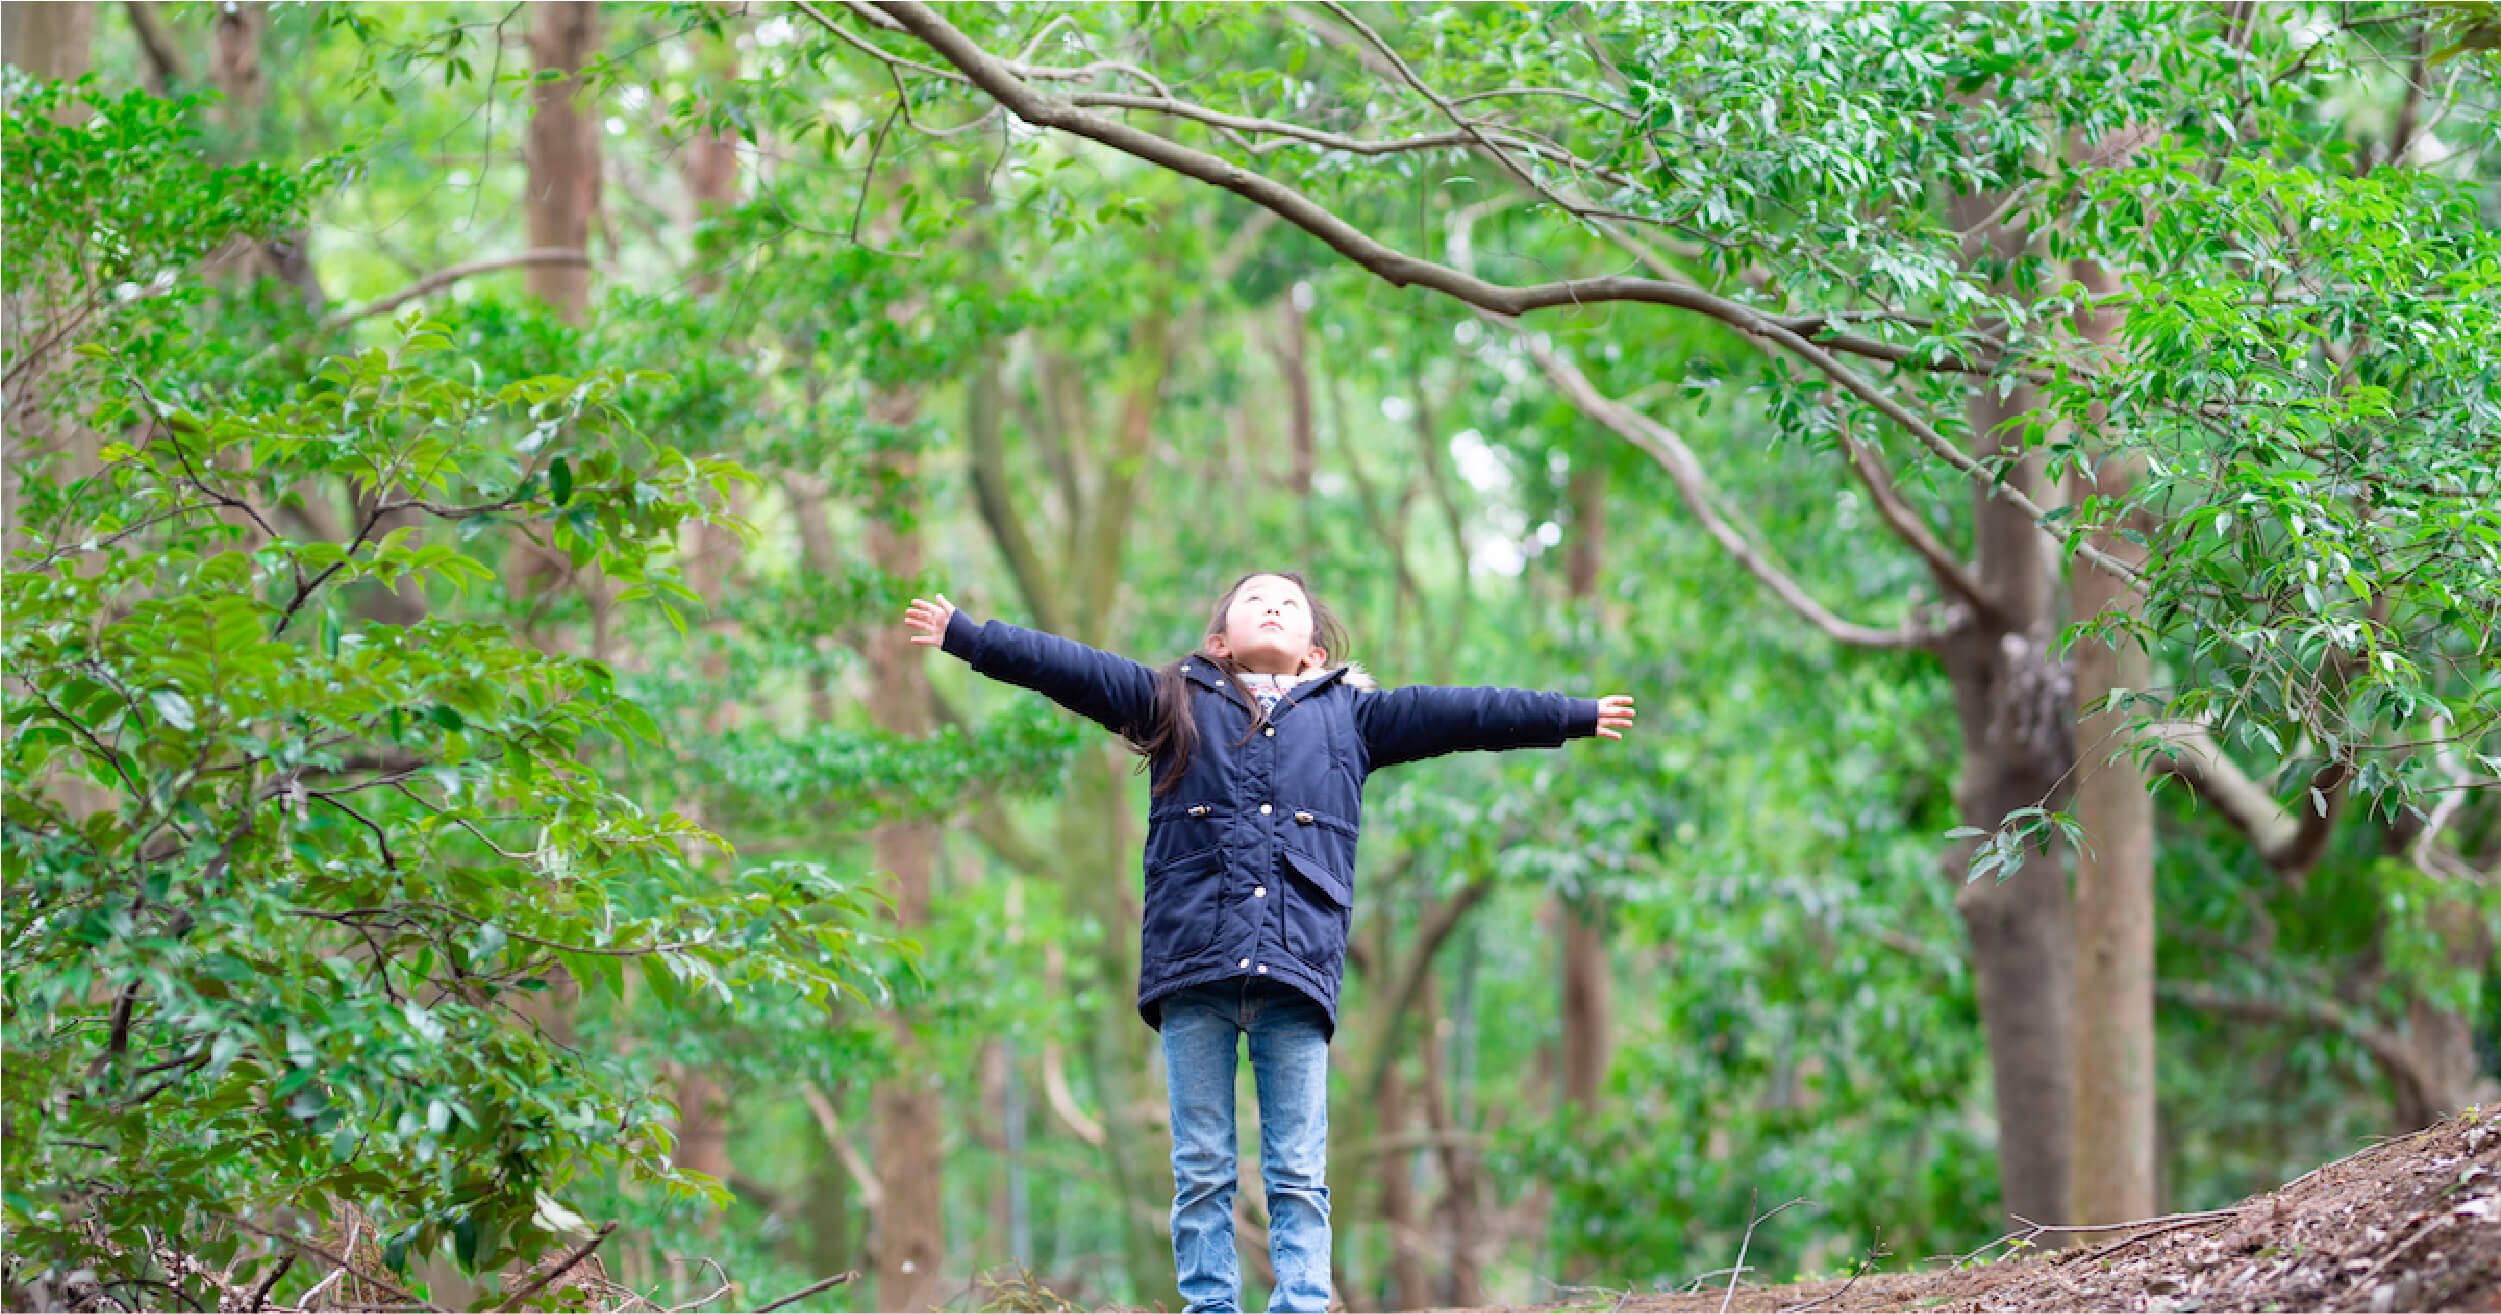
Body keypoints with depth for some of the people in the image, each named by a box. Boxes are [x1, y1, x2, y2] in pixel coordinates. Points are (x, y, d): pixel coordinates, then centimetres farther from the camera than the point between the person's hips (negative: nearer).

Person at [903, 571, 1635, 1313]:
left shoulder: (1351, 716, 20)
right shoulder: (1176, 701, 18)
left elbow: (1454, 715, 21)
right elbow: (1069, 668, 16)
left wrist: (1573, 717, 23)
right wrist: (964, 636, 12)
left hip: (1297, 973, 0)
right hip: (1193, 972, 0)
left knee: (1298, 1174, -3)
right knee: (1202, 1170, -1)